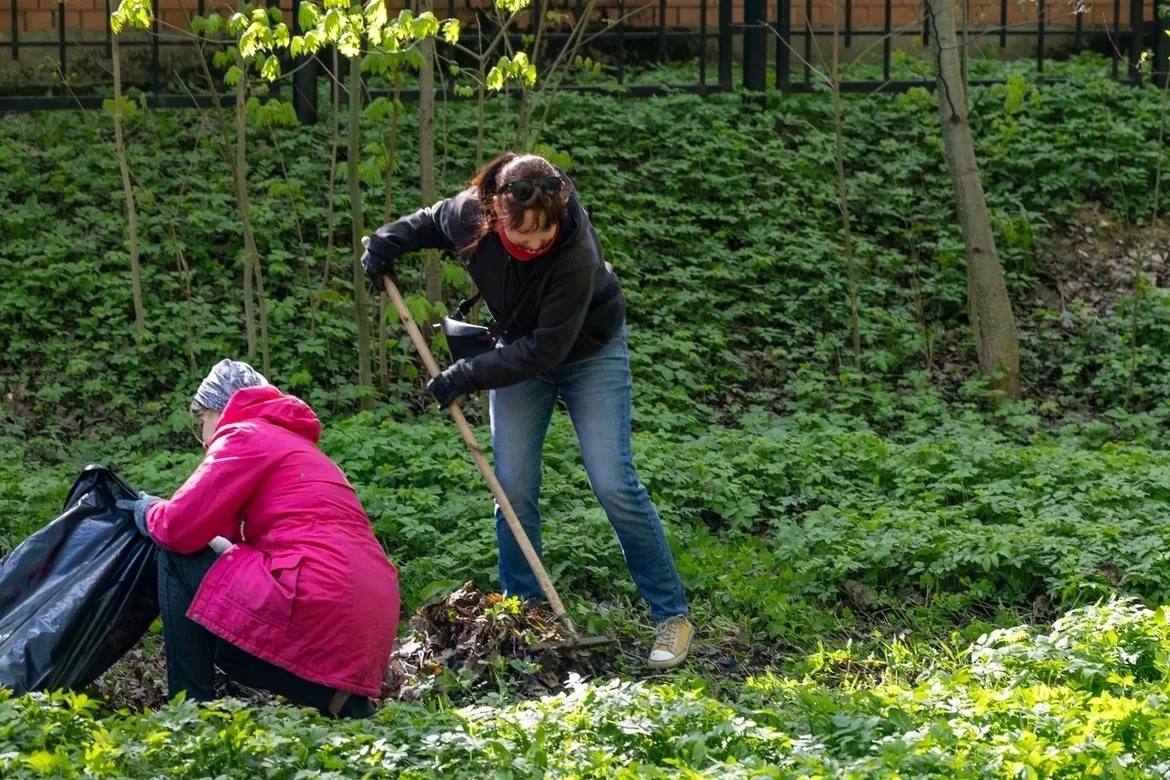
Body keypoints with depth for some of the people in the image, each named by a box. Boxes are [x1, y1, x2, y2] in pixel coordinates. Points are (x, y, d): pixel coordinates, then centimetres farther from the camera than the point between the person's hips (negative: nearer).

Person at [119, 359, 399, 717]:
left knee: (178, 562, 5)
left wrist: (147, 510, 17)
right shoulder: (296, 444, 29)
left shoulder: (246, 436, 1)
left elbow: (180, 527, -4)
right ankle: (336, 697, 8)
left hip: (316, 604, -9)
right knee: (225, 645, 29)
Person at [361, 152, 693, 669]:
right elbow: (430, 222, 2)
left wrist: (467, 377, -30)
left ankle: (671, 617, -1)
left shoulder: (577, 252, -38)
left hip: (588, 351, -4)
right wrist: (387, 242, -13)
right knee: (512, 487, -1)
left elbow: (547, 349, -33)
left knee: (613, 484, -11)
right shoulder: (469, 213, -25)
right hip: (520, 349, 4)